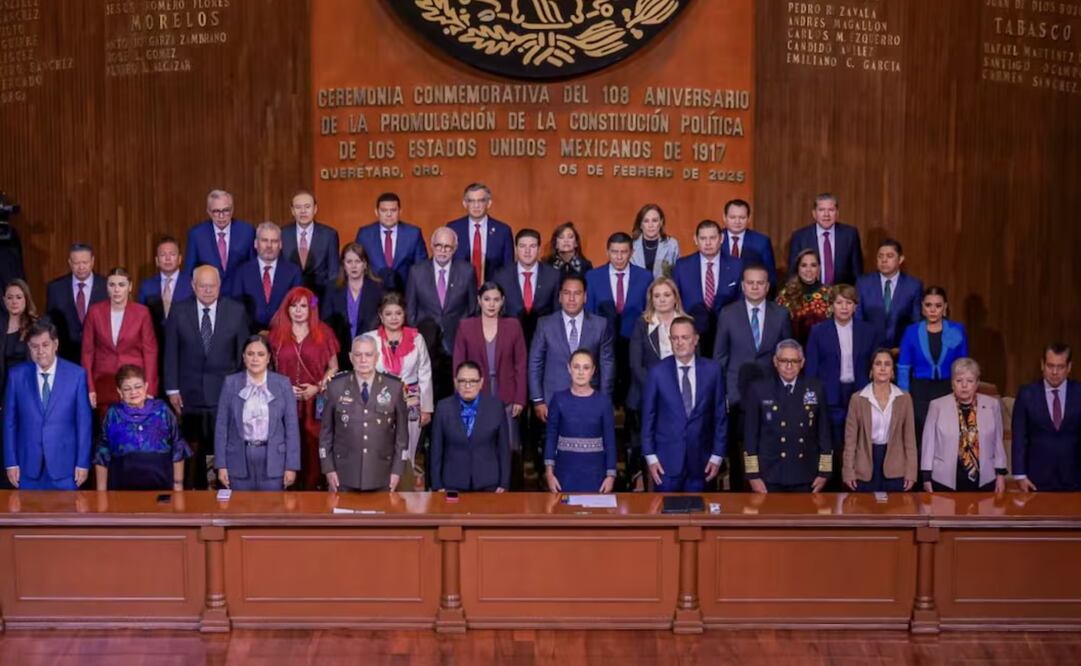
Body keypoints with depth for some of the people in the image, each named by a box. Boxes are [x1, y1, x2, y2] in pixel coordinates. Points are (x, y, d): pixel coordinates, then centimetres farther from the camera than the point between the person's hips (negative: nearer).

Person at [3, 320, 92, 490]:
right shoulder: (16, 375, 2)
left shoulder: (76, 374, -3)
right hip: (28, 466, 1)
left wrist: (83, 462, -4)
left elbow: (84, 421, -1)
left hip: (64, 465, -1)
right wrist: (11, 462, 1)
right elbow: (10, 421, 4)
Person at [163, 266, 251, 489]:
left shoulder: (236, 311, 0)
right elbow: (171, 353, 3)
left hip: (225, 392, -1)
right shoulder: (179, 312, 0)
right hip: (190, 393, 1)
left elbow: (243, 352, 3)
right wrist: (172, 389, -1)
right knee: (193, 450, 6)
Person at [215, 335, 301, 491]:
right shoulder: (231, 383, 3)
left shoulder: (283, 383, 1)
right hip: (239, 459, 1)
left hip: (272, 459, 0)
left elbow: (291, 426, 0)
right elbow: (221, 425, 3)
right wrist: (221, 465, -2)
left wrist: (291, 466, -4)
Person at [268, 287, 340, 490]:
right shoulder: (277, 333, 9)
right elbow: (269, 368, 12)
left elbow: (333, 367, 9)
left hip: (315, 403, -1)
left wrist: (318, 387, -6)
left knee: (312, 448, -2)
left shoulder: (323, 332, 6)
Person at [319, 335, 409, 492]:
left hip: (381, 476, 0)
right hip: (344, 475, 0)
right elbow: (326, 430, 5)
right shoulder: (336, 387, 0)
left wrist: (397, 470, -1)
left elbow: (402, 431, 3)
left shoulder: (394, 388, -1)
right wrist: (328, 468, 0)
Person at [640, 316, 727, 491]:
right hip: (666, 458, -1)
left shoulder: (712, 370, 0)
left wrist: (717, 455, 2)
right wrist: (650, 456, -2)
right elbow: (648, 416, 1)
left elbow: (720, 415, 4)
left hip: (700, 459, 1)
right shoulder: (658, 372, -3)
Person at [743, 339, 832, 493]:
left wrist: (824, 472, 5)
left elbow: (824, 432, 6)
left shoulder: (815, 389, 3)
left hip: (805, 477, 2)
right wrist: (753, 475, -4)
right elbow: (750, 434, -1)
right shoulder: (758, 390, -3)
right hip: (770, 477, -1)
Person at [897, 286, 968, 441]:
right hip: (920, 392, 0)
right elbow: (903, 369, 1)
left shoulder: (957, 331, 1)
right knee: (921, 438, 2)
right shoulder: (911, 332, 0)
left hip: (949, 392, 0)